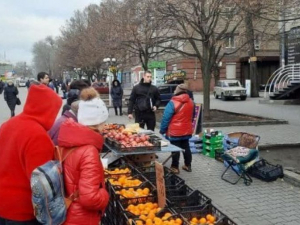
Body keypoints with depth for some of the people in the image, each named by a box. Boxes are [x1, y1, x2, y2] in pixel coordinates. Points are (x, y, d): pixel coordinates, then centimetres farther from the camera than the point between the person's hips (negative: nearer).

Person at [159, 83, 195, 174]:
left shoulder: (173, 103, -19)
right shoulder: (191, 102, 3)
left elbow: (166, 118, -17)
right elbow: (192, 116, 16)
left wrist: (162, 130, -8)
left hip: (175, 131, -6)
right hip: (187, 130, 6)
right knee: (186, 147, 16)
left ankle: (175, 167, 10)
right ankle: (188, 165, 24)